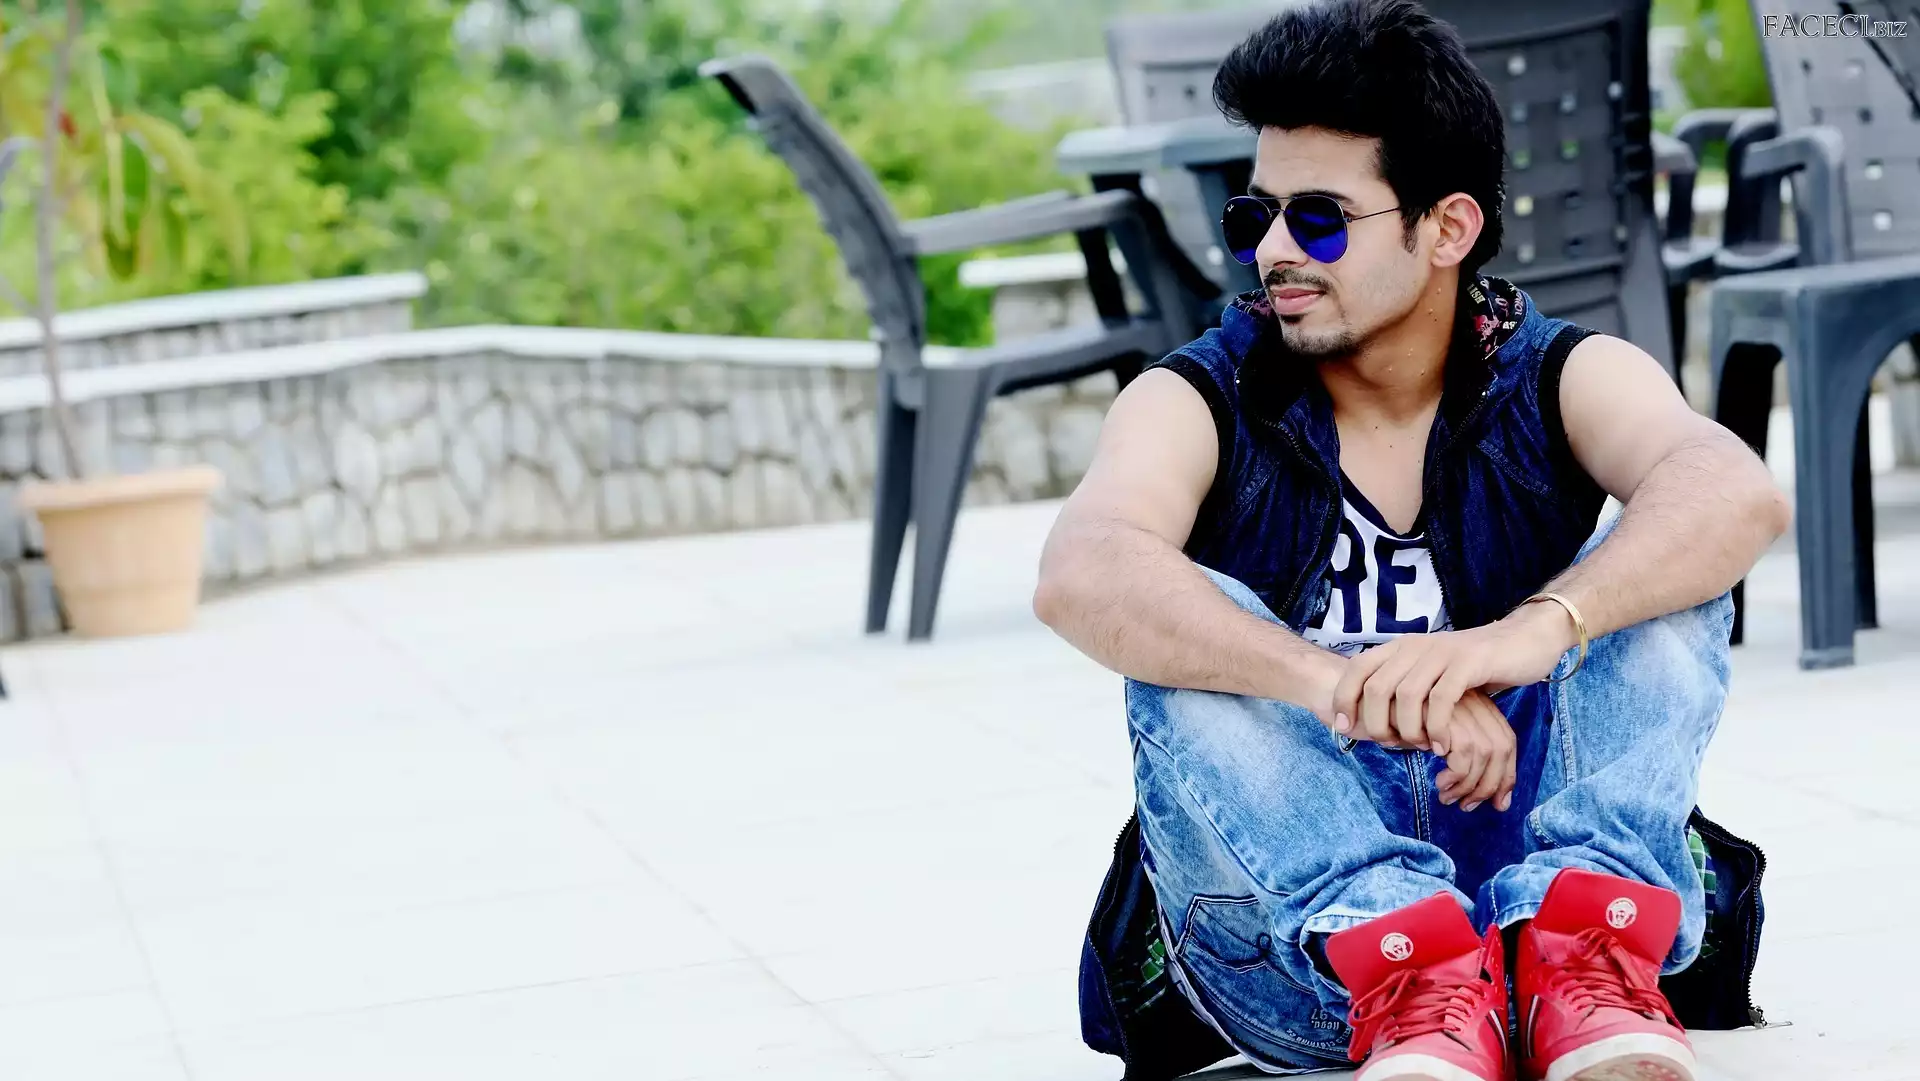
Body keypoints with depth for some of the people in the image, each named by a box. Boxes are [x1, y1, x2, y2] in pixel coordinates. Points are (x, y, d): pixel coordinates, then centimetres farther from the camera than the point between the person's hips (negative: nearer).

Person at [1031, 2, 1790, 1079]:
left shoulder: (1558, 382, 0)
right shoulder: (1199, 404, -2)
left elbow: (1739, 496, -23)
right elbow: (1084, 576, -25)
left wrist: (1537, 629, -43)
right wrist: (1342, 686, -42)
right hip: (1292, 952, 0)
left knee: (1661, 565, -16)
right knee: (1193, 630, -24)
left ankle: (1580, 948, -38)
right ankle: (1409, 974, -43)